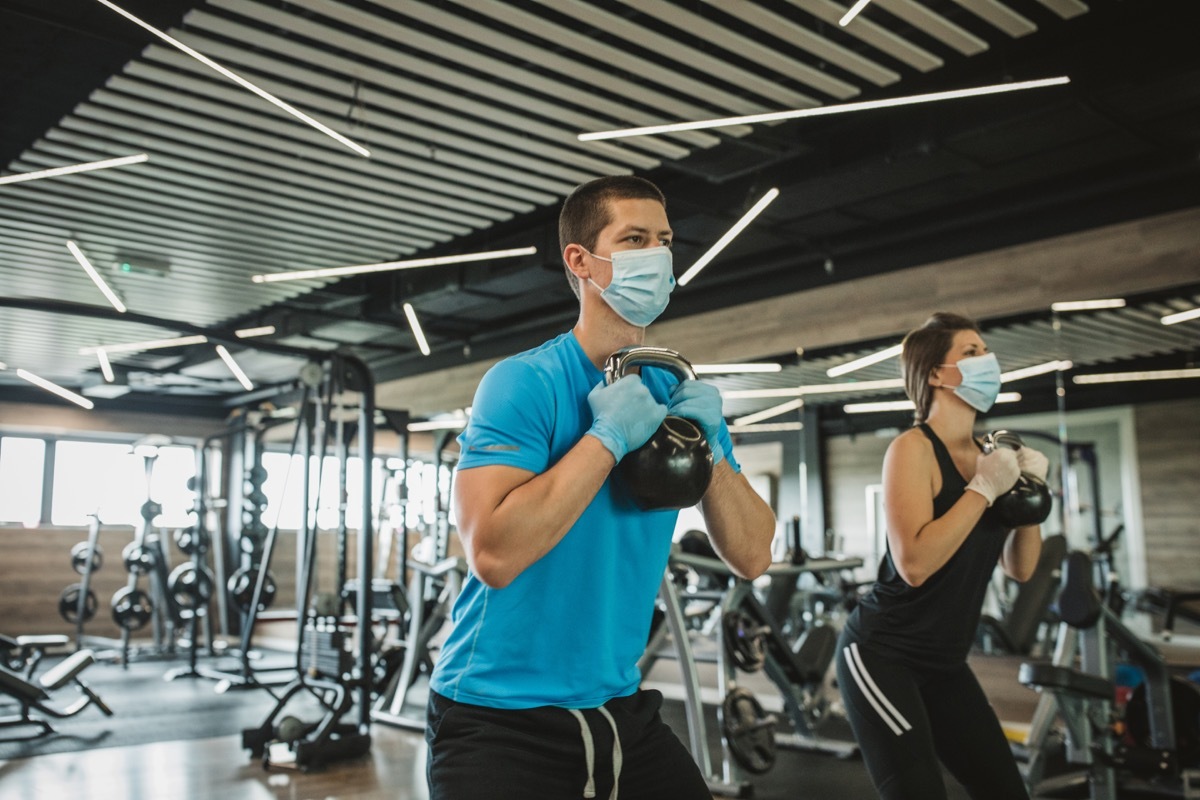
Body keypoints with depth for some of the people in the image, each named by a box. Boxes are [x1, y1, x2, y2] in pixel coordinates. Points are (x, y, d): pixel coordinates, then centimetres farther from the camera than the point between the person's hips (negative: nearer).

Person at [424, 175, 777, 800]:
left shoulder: (680, 394, 3)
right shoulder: (523, 383, -15)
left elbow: (752, 558, 2)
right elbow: (493, 554, -27)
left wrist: (713, 448, -13)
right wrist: (608, 436, -24)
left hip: (621, 710, 6)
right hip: (500, 718, -6)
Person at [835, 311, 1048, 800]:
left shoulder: (987, 453, 6)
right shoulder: (913, 449, -15)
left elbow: (1020, 568, 10)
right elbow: (914, 563, -28)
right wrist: (983, 489, -22)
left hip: (944, 664, 8)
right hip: (883, 656, -8)